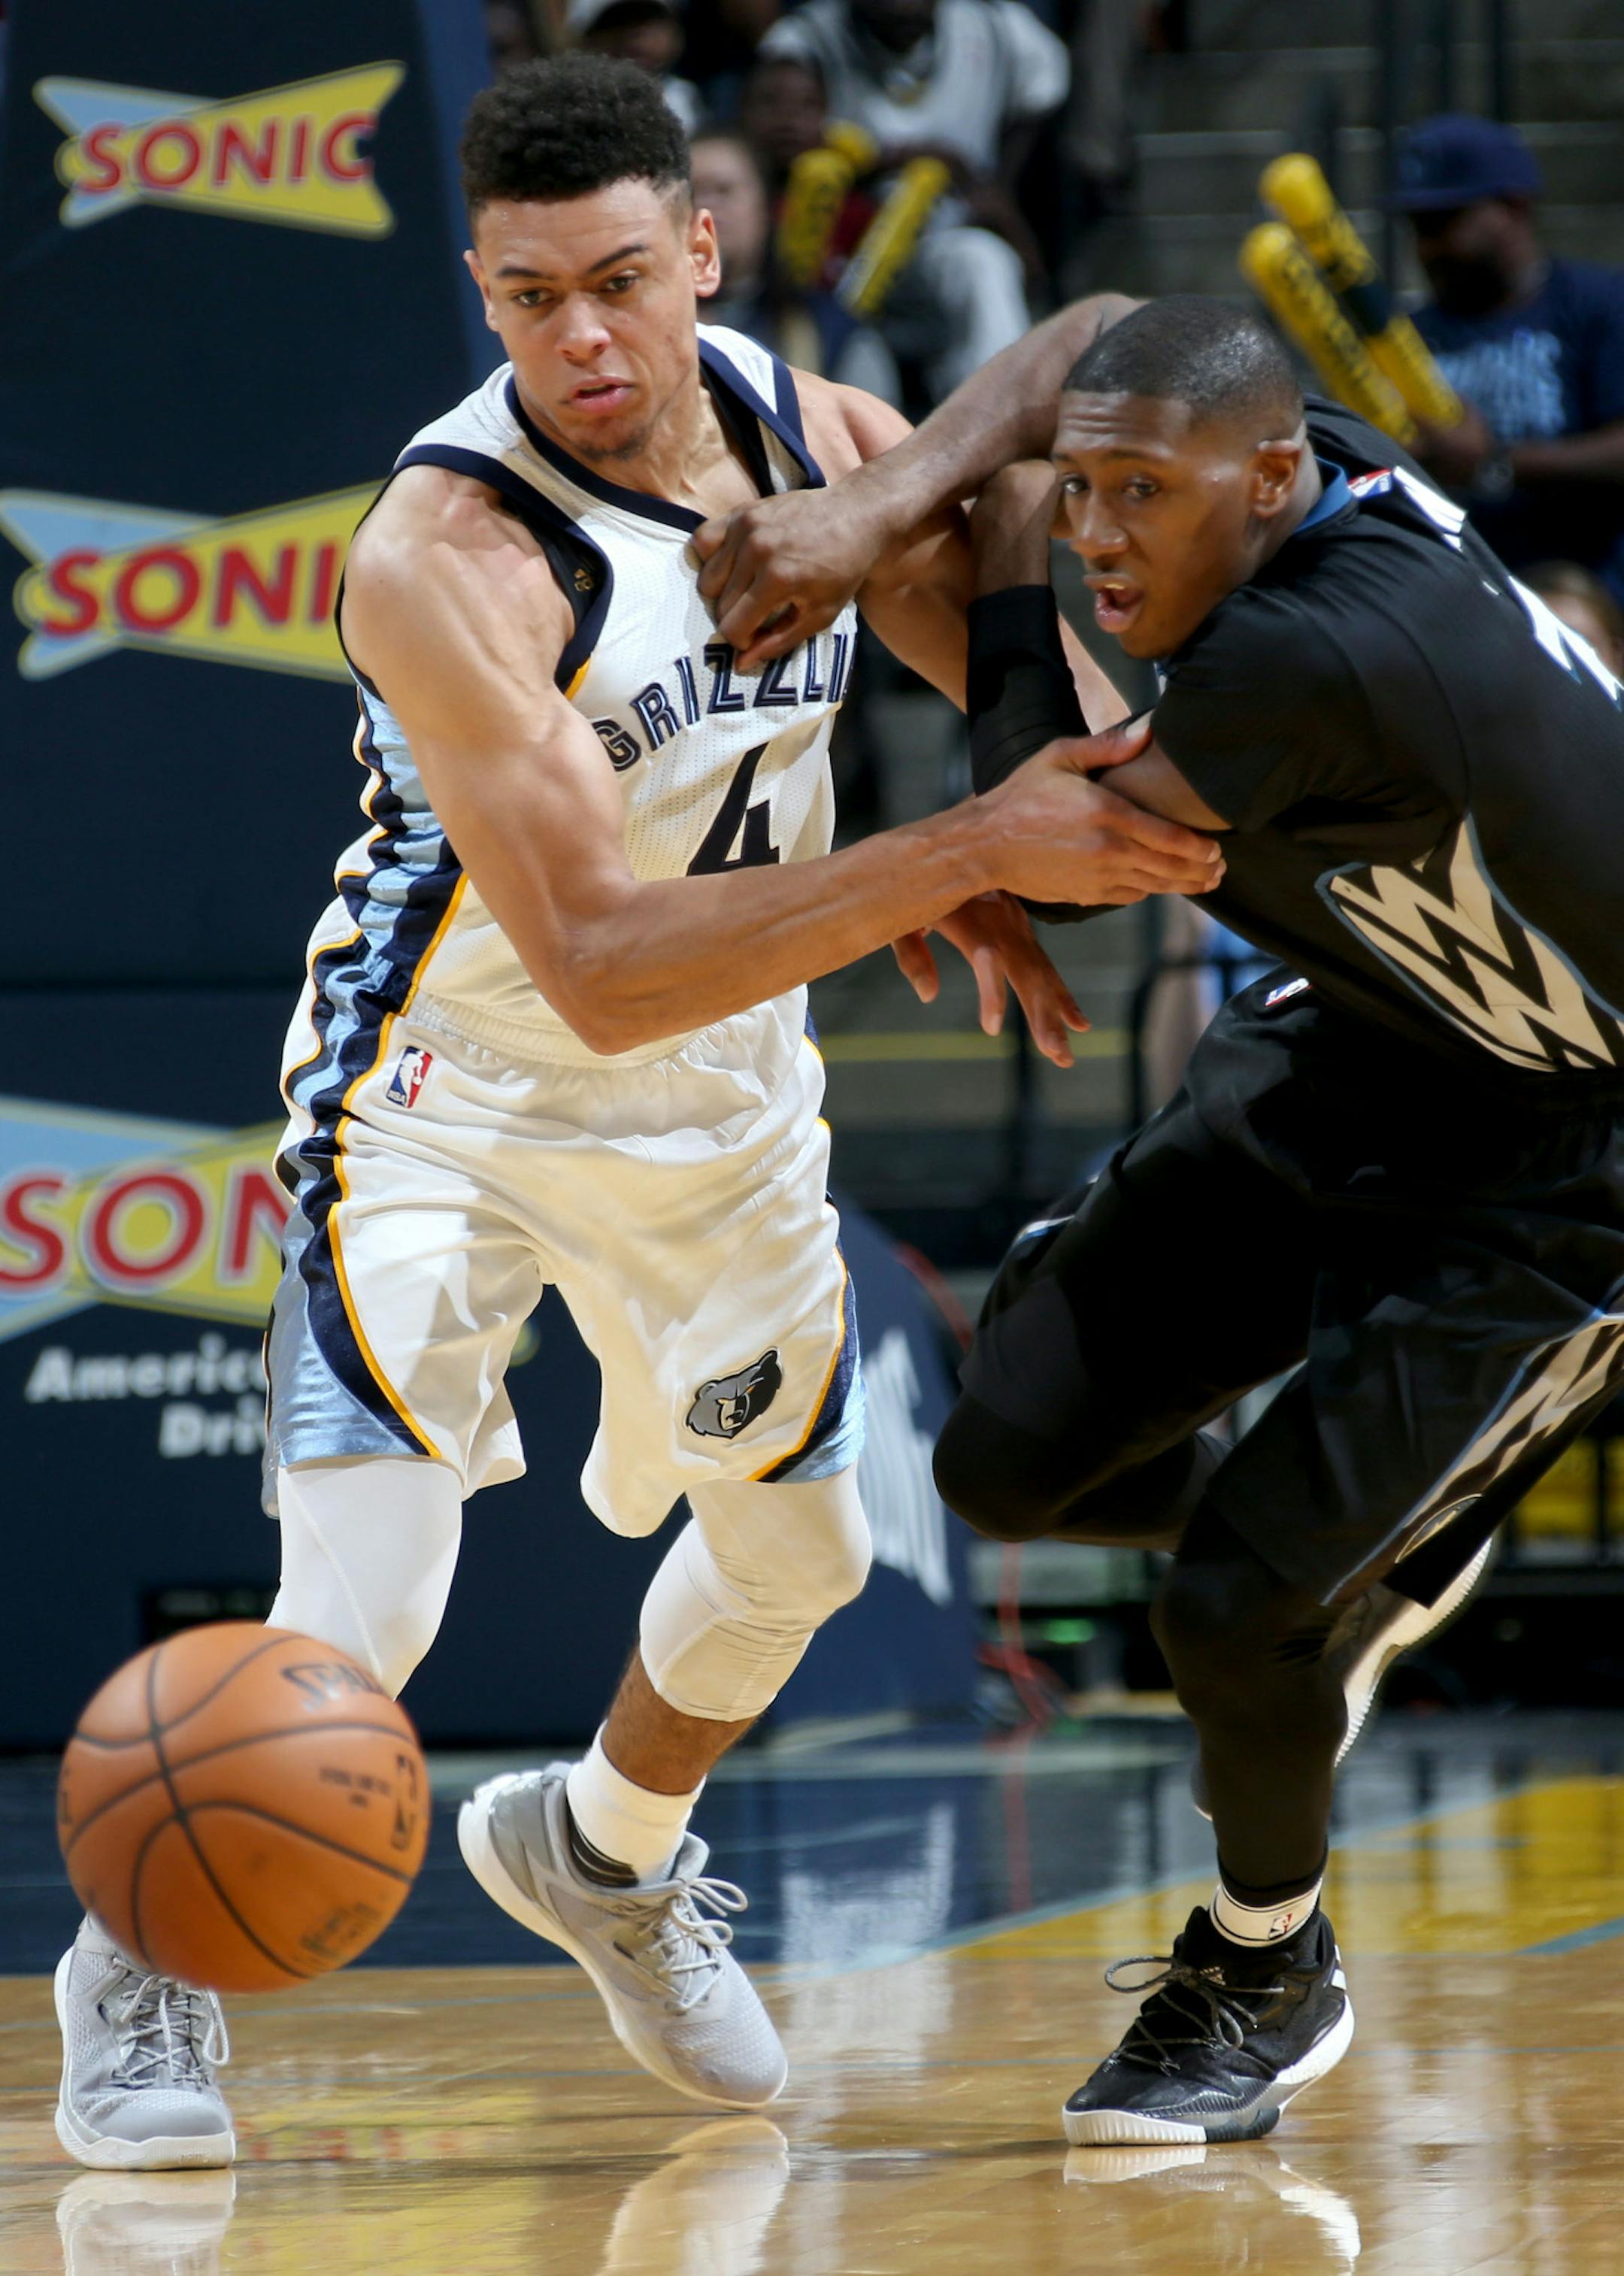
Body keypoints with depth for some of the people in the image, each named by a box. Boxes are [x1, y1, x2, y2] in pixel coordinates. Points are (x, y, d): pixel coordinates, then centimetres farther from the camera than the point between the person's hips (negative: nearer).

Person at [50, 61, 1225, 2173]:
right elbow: (603, 970, -39)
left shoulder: (820, 437, -13)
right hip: (457, 1081, -6)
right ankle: (151, 1968, 8)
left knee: (799, 1543, 21)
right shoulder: (443, 558, -33)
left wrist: (1005, 878, -17)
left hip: (727, 1089, 6)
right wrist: (969, 854, -43)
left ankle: (604, 1853, 50)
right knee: (362, 1613, -19)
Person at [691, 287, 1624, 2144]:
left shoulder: (1322, 653, -37)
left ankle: (1268, 1975, 18)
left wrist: (1007, 548, -8)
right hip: (1357, 1042, 9)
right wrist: (869, 513, -6)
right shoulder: (1293, 476, -12)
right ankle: (1370, 1551, 31)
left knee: (1233, 1607, -12)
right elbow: (1101, 338, 9)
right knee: (1012, 1456, 0)